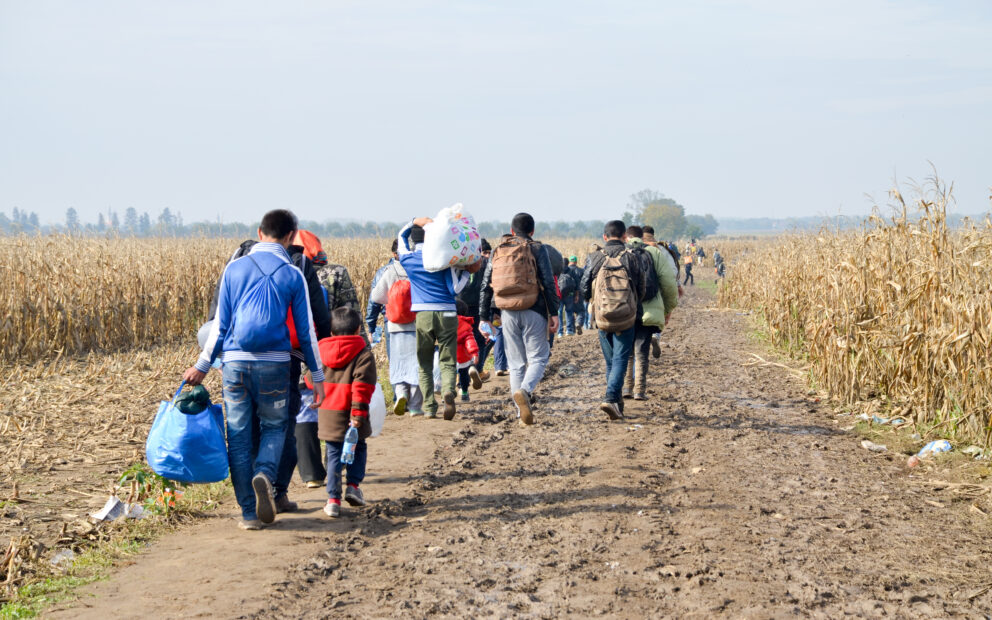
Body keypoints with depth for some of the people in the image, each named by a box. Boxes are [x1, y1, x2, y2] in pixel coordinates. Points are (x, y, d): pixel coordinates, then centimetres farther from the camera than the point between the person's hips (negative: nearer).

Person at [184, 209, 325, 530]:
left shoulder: (234, 269, 4)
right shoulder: (293, 275, 0)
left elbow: (220, 324, 5)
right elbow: (305, 330, 3)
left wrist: (202, 366, 13)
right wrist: (317, 374, 11)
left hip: (235, 361, 1)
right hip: (274, 363, -1)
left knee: (239, 435, 8)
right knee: (274, 426, 15)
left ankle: (250, 513, 6)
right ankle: (264, 474, -15)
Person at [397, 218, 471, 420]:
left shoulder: (408, 259, 6)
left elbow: (402, 235, 25)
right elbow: (455, 288, -3)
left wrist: (416, 222, 13)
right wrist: (466, 272, 10)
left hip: (423, 315, 1)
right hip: (447, 314, 0)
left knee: (424, 365, 10)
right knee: (448, 361, 2)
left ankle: (429, 407, 2)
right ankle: (448, 391, -27)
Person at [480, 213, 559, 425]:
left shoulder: (497, 251, 12)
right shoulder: (537, 249, 0)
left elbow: (486, 286, 11)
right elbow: (548, 283, -8)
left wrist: (485, 318, 14)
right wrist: (554, 313, -5)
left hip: (508, 313, 3)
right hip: (533, 312, -3)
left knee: (516, 363, 10)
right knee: (538, 358, 4)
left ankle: (522, 413, 6)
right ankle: (525, 391, -25)